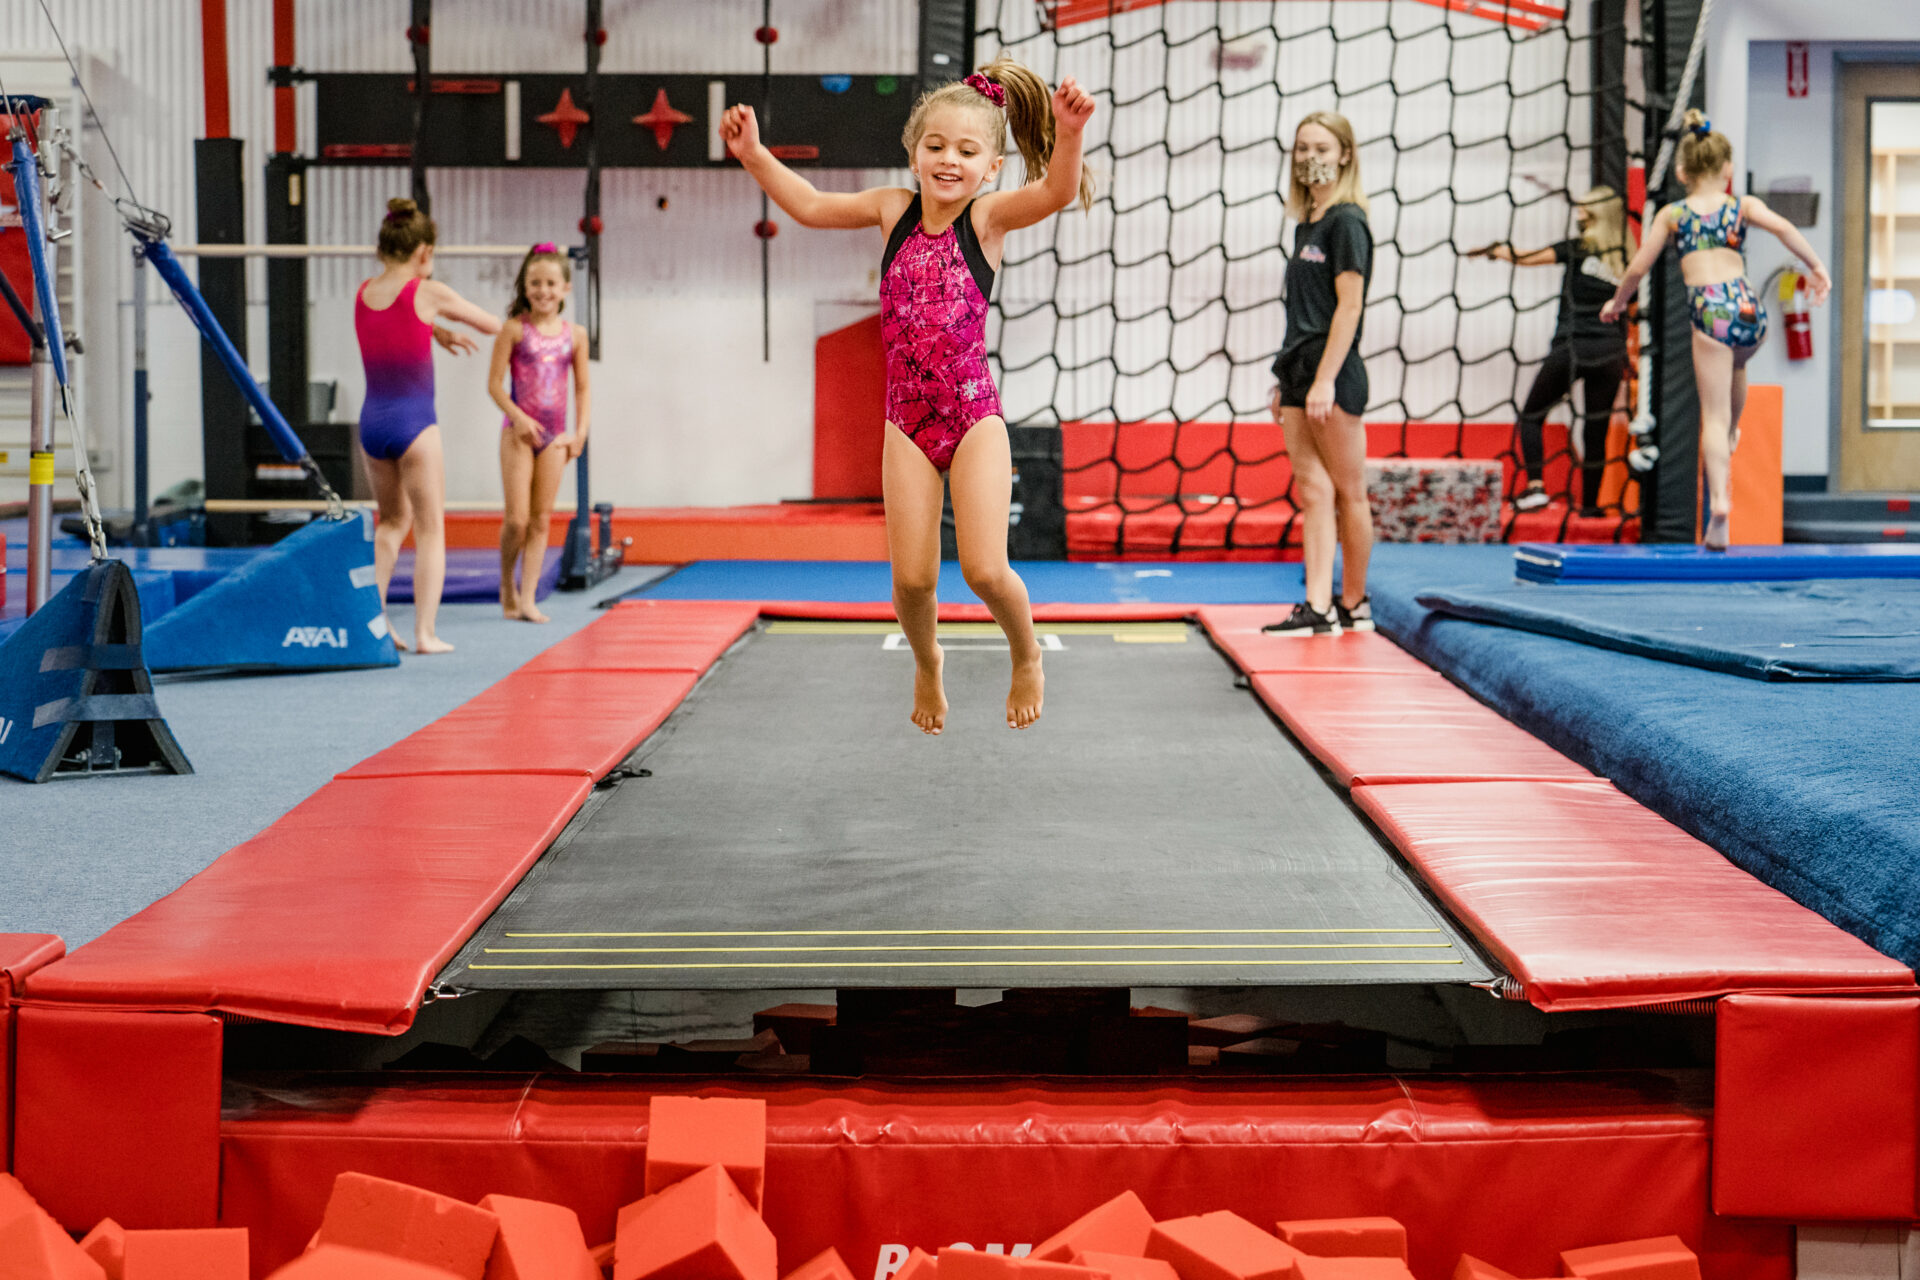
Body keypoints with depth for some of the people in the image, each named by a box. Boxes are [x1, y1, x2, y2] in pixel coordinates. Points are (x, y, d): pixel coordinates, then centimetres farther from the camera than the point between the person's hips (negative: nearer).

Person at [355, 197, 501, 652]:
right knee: (430, 529, 4)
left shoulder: (363, 294, 4)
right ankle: (424, 633, -2)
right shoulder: (427, 292, -9)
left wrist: (438, 331, 28)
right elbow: (494, 325, 2)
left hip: (371, 422, 5)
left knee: (392, 520, 23)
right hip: (414, 422, -5)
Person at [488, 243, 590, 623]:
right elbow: (495, 382, -5)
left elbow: (582, 389, 10)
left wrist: (580, 433, 1)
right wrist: (518, 417, -17)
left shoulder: (574, 335, 4)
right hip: (519, 431, -3)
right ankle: (506, 584, 18)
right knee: (517, 518, -5)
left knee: (541, 520, 4)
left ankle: (528, 598, 8)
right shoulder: (515, 329, -4)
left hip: (554, 436, 3)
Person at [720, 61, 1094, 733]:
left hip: (974, 415, -3)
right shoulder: (896, 209, 4)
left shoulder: (987, 217, -5)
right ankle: (926, 663, 32)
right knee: (912, 579, 0)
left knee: (985, 568, -12)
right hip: (907, 421, 3)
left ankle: (1026, 656, 20)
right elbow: (811, 206, 13)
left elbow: (1057, 191, -23)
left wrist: (1068, 135, -42)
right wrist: (753, 155, 3)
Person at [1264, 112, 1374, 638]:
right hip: (1300, 369, 9)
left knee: (1348, 491, 2)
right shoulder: (1306, 225, 16)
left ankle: (1353, 603, 11)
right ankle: (1317, 606, -1)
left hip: (1335, 374, -9)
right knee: (1312, 491, 2)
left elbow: (1349, 307, -15)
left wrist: (1325, 379, -20)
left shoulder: (1347, 221, -9)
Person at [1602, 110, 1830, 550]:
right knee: (1736, 366, 38)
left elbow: (1638, 269, 13)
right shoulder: (1743, 205, 14)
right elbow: (1783, 227, -5)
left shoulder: (1671, 214, 13)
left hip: (1709, 312, -2)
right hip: (1748, 308, 2)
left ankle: (1720, 499, -17)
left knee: (1714, 413, -2)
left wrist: (1617, 302, 30)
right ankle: (1731, 437, 54)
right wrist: (1816, 267, 1)